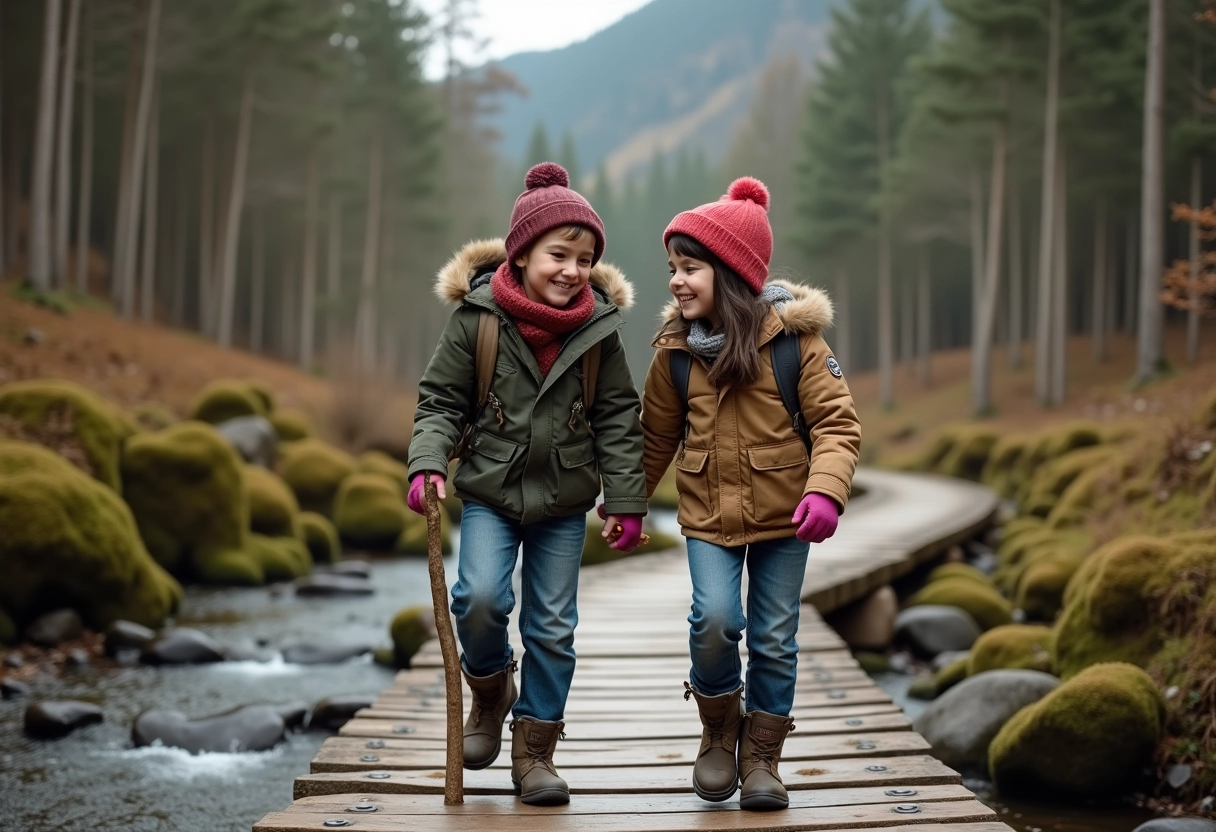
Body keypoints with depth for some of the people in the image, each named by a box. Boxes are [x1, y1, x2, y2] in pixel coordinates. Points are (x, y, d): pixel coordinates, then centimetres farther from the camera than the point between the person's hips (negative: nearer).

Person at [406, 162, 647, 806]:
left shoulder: (598, 327, -5)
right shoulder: (476, 318, -10)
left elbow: (618, 419, 1)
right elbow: (440, 400, -4)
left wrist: (626, 501, -2)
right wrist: (428, 463, -21)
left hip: (564, 501, 2)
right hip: (489, 492, -2)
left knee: (553, 626, 5)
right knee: (481, 598, -19)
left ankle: (534, 750, 19)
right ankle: (491, 691, 13)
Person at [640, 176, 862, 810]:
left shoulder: (794, 336, -14)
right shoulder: (676, 349, -4)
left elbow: (837, 423, -13)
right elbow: (658, 434, 9)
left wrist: (825, 490, -27)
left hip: (783, 517, -1)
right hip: (708, 514, 1)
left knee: (774, 639, 6)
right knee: (715, 619, -16)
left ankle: (760, 757, 24)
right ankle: (719, 732, 10)